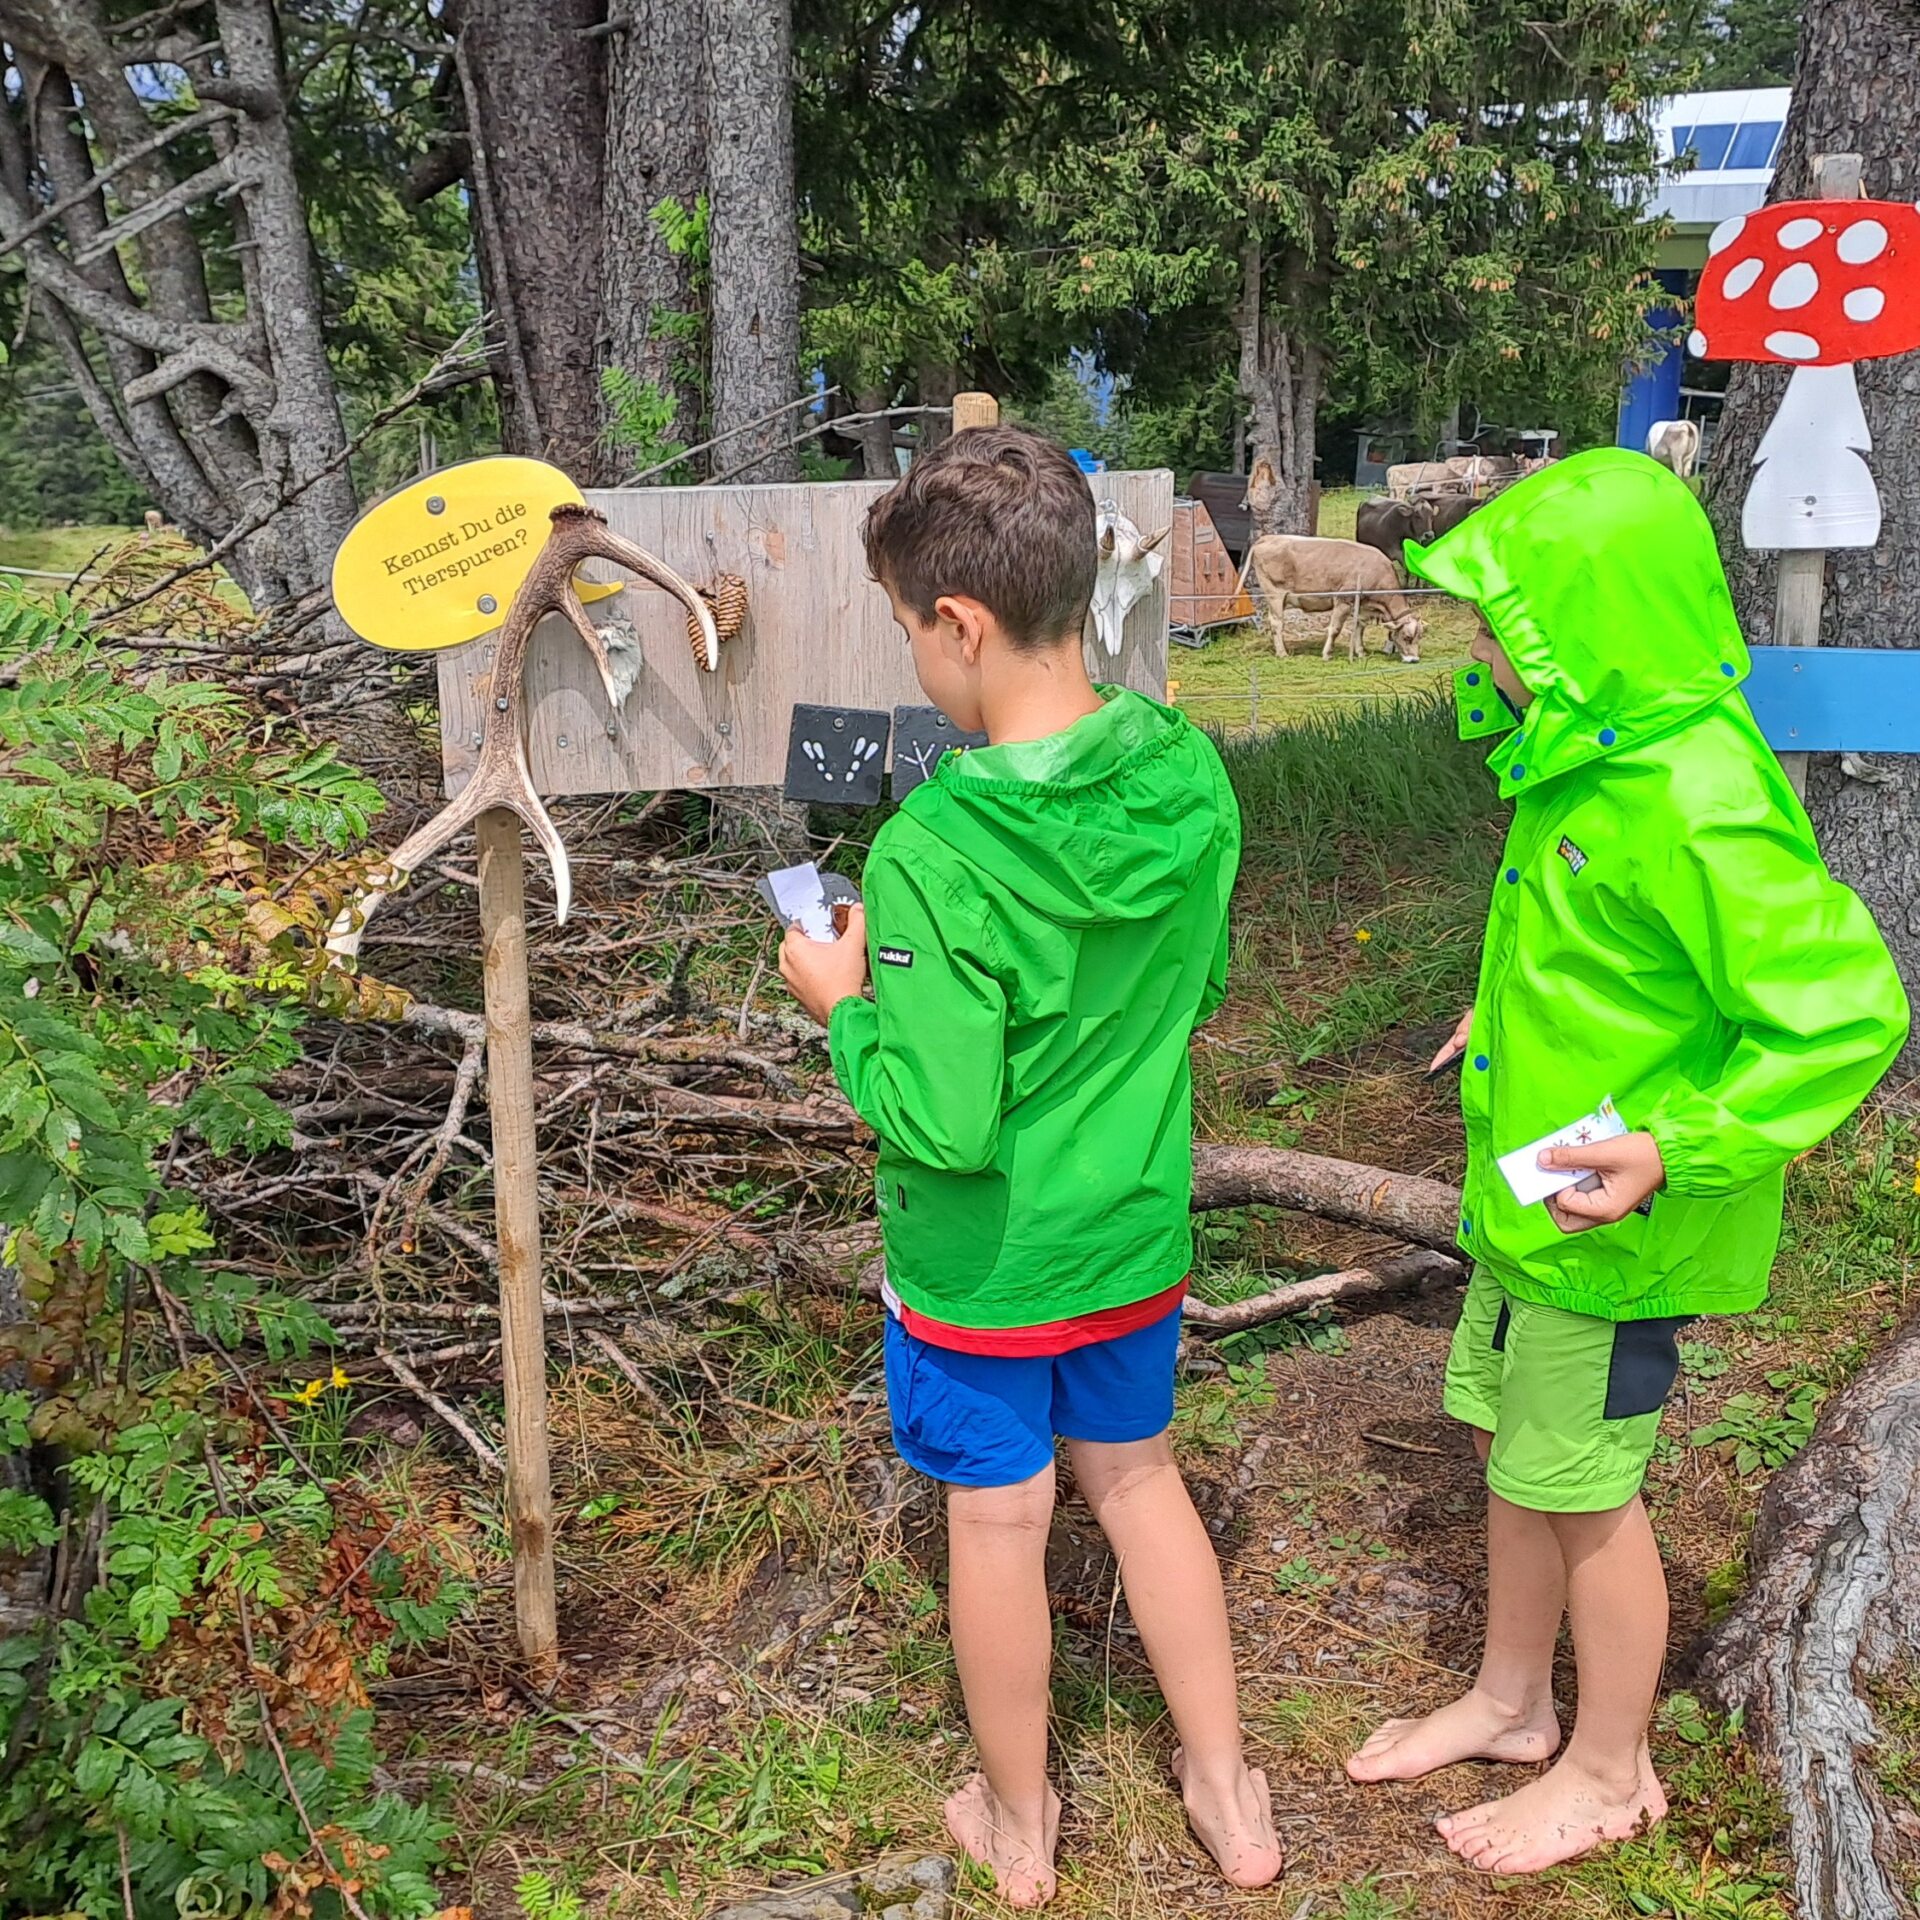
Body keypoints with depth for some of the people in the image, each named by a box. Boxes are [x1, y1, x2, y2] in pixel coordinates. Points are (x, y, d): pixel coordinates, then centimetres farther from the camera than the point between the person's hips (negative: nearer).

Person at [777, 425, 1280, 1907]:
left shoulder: (932, 856, -29)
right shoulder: (1191, 776, -11)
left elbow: (940, 1124, -27)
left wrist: (846, 1002, -12)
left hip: (981, 1261, -5)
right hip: (1137, 1233, 5)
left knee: (999, 1520, 16)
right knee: (1137, 1472, 25)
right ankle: (1230, 1793, 40)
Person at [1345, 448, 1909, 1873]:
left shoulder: (1691, 804, -28)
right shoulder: (1592, 757, 1)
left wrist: (1676, 1150, -32)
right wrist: (1514, 1020, 15)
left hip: (1611, 1219, -9)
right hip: (1529, 1187, 9)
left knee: (1581, 1486, 8)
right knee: (1511, 1444, 20)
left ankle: (1609, 1772, 32)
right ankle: (1512, 1701, 42)